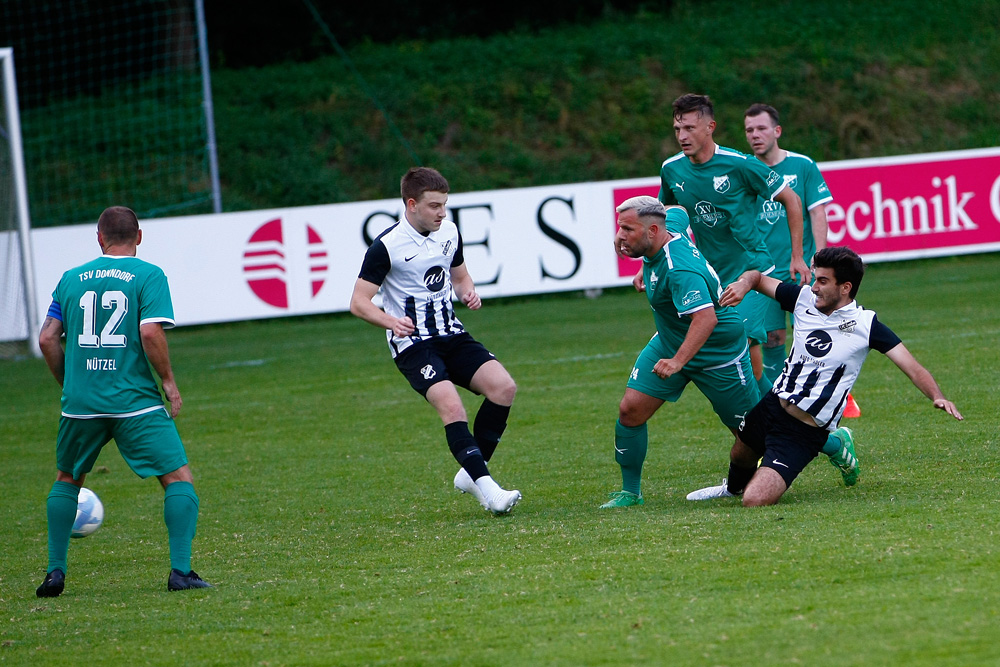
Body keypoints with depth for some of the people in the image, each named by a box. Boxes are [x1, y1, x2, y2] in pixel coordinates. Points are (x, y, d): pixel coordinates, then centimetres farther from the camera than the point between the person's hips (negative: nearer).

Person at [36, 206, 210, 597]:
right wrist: (168, 381, -3)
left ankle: (55, 572, 20)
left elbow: (47, 339, 9)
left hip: (80, 403, 4)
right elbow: (150, 333, -14)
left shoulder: (71, 279, 12)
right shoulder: (148, 276, -1)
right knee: (178, 477, 1)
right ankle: (180, 571, -11)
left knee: (67, 480, 23)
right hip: (136, 402, -4)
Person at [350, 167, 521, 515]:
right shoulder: (387, 246, -13)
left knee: (504, 386, -14)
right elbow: (359, 301, -11)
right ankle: (486, 488, -29)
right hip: (413, 343, -6)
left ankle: (471, 472, -2)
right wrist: (391, 322, -30)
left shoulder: (449, 232, 6)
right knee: (451, 405, -27)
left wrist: (468, 292, -1)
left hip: (451, 335, 6)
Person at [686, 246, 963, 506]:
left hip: (804, 435, -6)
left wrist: (937, 397, -34)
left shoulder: (866, 325, -15)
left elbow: (913, 368, -16)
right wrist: (745, 283, -11)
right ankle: (734, 487, 68)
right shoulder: (804, 299, 0)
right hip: (772, 406, 6)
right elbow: (758, 277, 13)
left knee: (756, 500, -18)